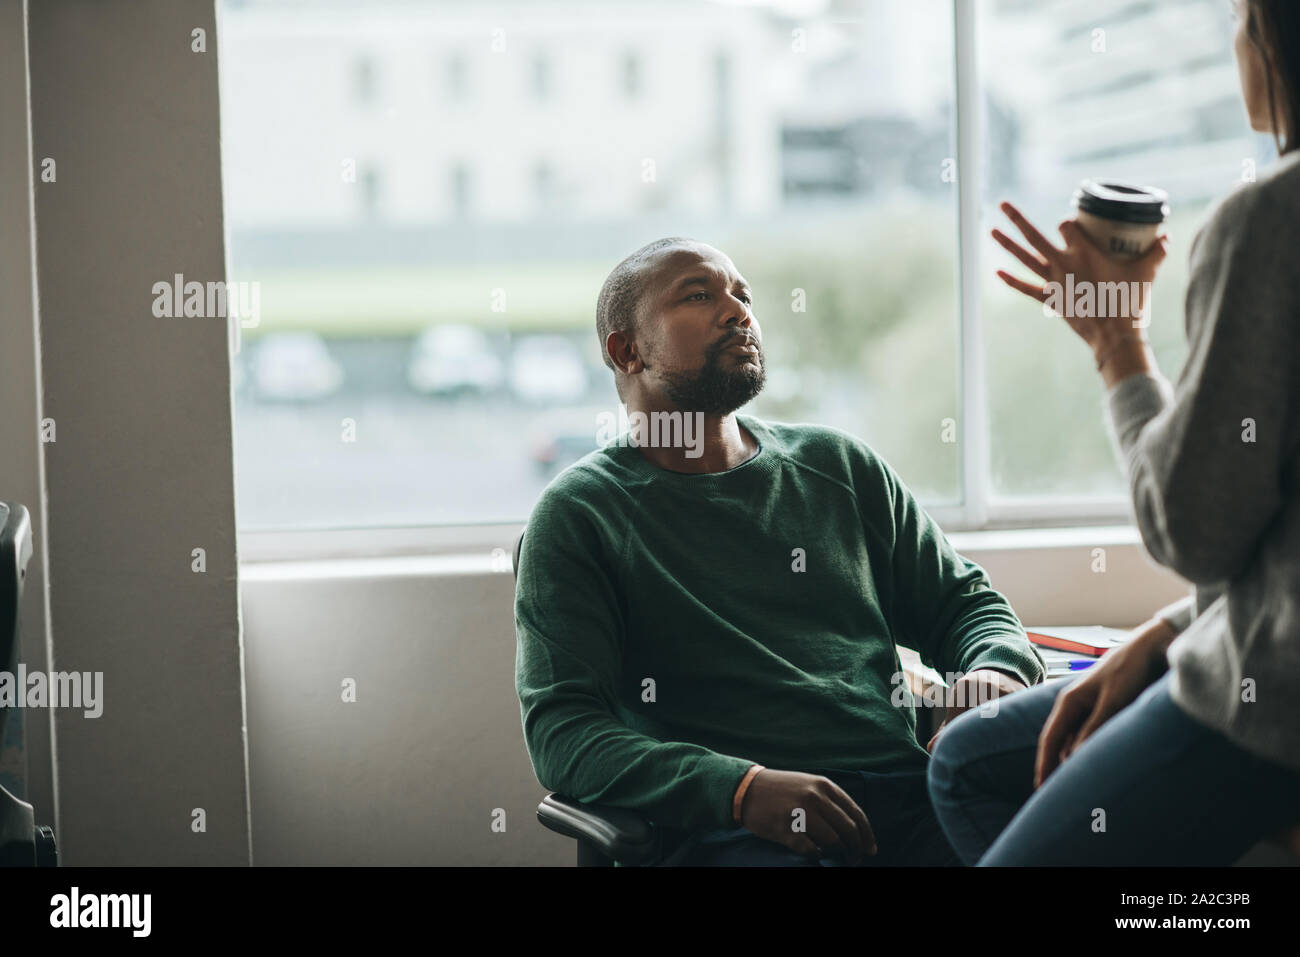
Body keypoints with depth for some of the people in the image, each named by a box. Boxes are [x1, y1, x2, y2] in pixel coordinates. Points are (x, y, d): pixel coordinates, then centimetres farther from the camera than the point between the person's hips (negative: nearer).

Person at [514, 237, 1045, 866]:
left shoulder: (839, 466, 21)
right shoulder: (577, 513, 7)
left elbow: (966, 602, 27)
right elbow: (560, 732, -2)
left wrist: (998, 671, 1)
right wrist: (743, 788, -19)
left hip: (908, 796, 4)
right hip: (724, 830, -3)